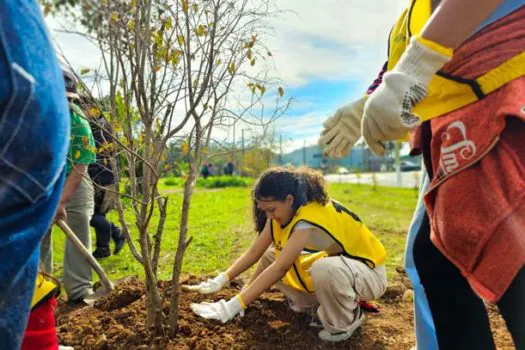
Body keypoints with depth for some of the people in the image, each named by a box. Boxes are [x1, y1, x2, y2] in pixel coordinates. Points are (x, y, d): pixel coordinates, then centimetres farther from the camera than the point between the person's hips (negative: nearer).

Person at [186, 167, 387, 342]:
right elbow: (255, 251, -8)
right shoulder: (284, 210, -8)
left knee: (325, 269, -42)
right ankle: (311, 303, 9)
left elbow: (281, 268, -41)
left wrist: (232, 307, -43)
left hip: (369, 273, -7)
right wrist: (220, 281, -17)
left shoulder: (310, 219, -34)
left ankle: (346, 322, -11)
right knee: (270, 256, -3)